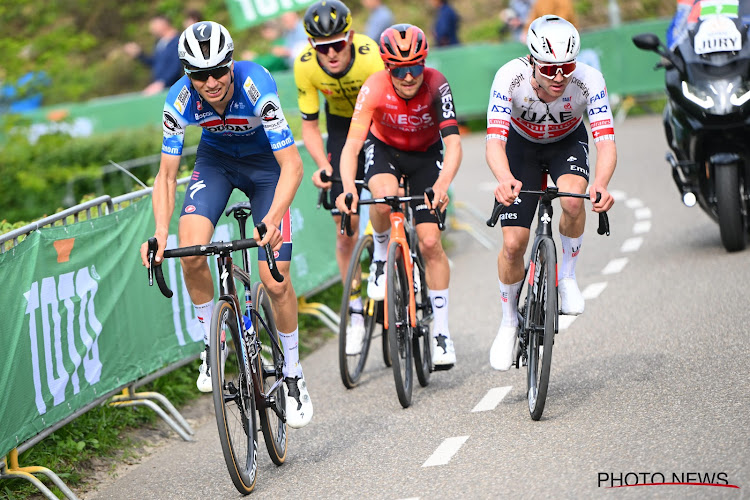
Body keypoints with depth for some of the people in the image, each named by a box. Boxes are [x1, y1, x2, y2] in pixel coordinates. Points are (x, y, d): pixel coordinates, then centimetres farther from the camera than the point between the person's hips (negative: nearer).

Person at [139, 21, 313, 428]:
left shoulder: (256, 86, -35)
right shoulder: (180, 101, -26)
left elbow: (292, 165, -36)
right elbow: (166, 175, -19)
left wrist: (271, 220, -51)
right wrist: (160, 234, -34)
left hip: (265, 161, -2)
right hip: (216, 158, 2)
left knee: (275, 280, -11)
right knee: (191, 250, -24)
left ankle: (293, 375, 9)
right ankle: (212, 343, 0)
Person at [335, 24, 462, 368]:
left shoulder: (436, 85, -30)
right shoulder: (374, 88, -29)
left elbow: (453, 142, -38)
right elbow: (352, 145, -34)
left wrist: (442, 183, -56)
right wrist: (347, 189, -51)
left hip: (426, 156, 0)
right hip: (384, 149, 0)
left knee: (430, 242, -9)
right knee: (385, 196, -35)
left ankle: (441, 330, 1)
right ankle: (381, 254, -4)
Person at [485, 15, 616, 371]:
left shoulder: (589, 81, -34)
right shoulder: (510, 78, -35)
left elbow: (606, 141, -39)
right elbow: (495, 141, -42)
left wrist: (601, 183, -60)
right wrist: (505, 179, -63)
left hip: (568, 142, 0)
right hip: (522, 144, 0)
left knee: (573, 201, -34)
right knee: (513, 244, -8)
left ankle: (568, 277, -7)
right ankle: (509, 322, 17)